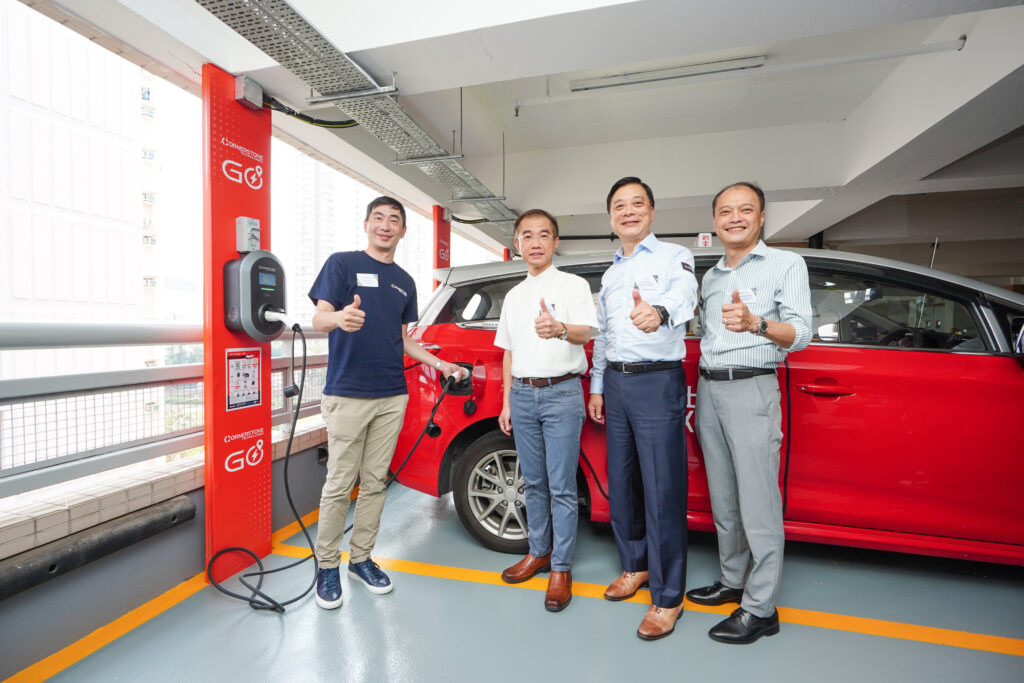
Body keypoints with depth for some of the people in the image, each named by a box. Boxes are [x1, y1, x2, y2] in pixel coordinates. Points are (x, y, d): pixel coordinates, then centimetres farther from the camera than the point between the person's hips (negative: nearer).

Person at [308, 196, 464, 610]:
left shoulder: (404, 281, 16)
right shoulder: (342, 264, 1)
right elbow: (319, 319, -9)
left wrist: (438, 364, 11)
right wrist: (339, 318, -32)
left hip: (392, 397, 5)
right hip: (347, 395, -4)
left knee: (375, 482, 11)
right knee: (339, 485, 2)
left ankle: (361, 559, 27)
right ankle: (327, 567, 20)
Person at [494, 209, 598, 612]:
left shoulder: (573, 285, -1)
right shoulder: (514, 296, 15)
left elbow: (586, 332, -17)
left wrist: (560, 329, -40)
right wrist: (506, 402, 12)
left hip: (561, 393, -5)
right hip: (523, 394, 5)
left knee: (562, 487, 0)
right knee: (534, 483, 15)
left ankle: (561, 568, 14)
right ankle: (539, 552, 31)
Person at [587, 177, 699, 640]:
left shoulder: (674, 257, 0)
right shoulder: (609, 274, 19)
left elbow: (683, 296, -24)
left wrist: (660, 313, -47)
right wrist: (597, 387, 15)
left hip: (658, 381, -6)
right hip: (616, 382, 6)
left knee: (662, 489, -3)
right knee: (621, 482, 13)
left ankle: (667, 597, 14)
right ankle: (635, 564, 34)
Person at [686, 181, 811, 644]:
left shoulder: (786, 264, 3)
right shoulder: (709, 278, 19)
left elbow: (800, 334, -6)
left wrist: (757, 323, -26)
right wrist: (698, 392, 12)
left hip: (751, 389, -5)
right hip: (708, 389, 6)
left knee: (757, 502, -2)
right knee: (723, 499, 13)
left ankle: (760, 610, 11)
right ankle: (732, 581, 28)